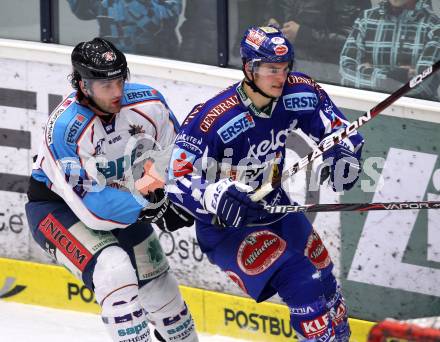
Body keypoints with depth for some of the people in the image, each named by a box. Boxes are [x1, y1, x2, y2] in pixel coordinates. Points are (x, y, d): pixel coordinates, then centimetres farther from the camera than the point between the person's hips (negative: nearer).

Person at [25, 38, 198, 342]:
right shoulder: (65, 128, -34)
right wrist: (149, 209, -38)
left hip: (118, 195, 6)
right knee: (115, 269, -28)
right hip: (56, 204, -6)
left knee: (156, 278, 15)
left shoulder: (148, 102, -19)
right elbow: (89, 204, -34)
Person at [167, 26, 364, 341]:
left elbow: (337, 127, 2)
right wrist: (216, 195, -45)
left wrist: (344, 154, -20)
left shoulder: (298, 93, -12)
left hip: (274, 208, 6)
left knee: (323, 279, 10)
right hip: (225, 225, -6)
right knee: (299, 280, -21)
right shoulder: (212, 118, -29)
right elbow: (179, 181, -26)